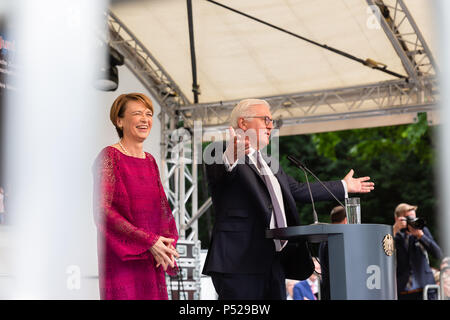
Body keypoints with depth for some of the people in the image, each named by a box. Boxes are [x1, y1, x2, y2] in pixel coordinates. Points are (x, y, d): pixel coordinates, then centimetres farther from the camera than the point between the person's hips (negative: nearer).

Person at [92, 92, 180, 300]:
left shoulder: (150, 161, 14)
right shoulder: (109, 157, -6)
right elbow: (102, 209, -15)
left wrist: (167, 243, -4)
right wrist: (149, 241, -18)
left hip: (151, 262, 6)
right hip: (121, 260, -6)